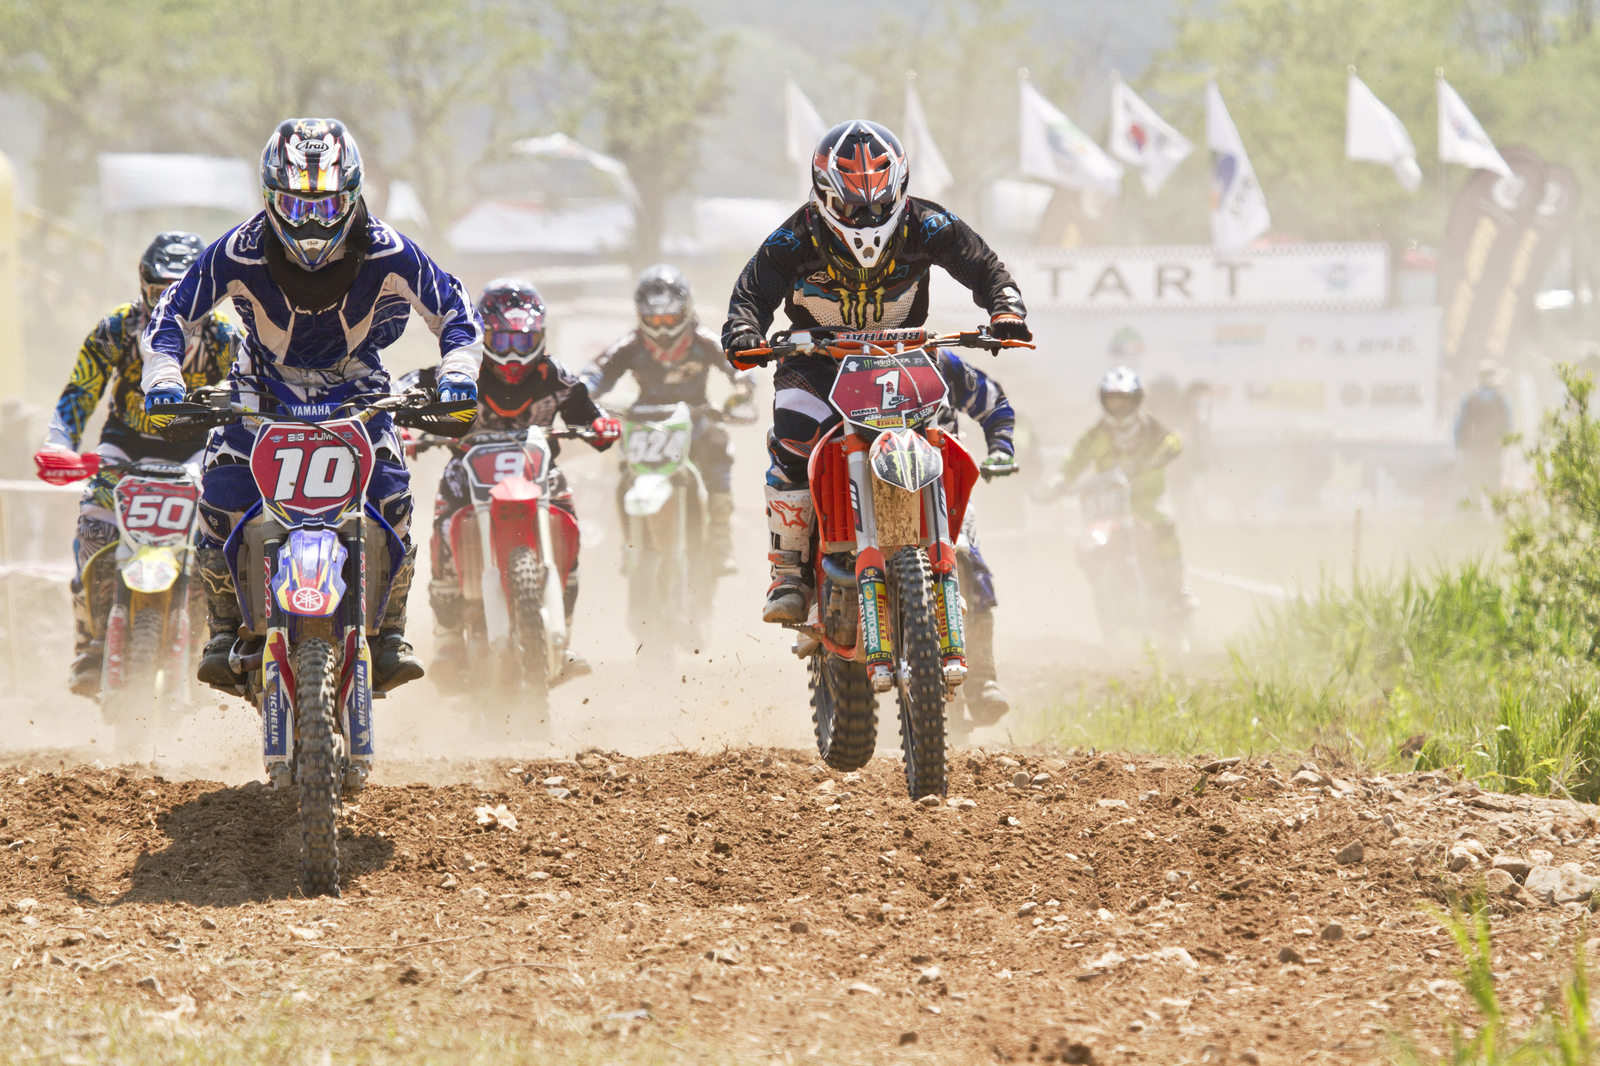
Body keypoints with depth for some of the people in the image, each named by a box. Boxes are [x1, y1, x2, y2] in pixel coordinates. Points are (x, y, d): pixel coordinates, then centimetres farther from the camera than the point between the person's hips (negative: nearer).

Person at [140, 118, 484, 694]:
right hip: (264, 382, 0)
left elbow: (455, 310, -11)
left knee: (389, 493, -24)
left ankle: (390, 631, -8)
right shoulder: (240, 254, -22)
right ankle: (226, 630, -4)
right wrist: (164, 379, -28)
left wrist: (456, 374, -28)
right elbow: (173, 312, -12)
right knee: (222, 491, -21)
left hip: (356, 383, 0)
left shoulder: (386, 253, -21)